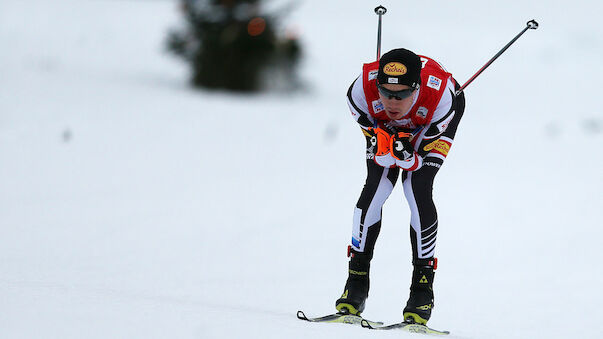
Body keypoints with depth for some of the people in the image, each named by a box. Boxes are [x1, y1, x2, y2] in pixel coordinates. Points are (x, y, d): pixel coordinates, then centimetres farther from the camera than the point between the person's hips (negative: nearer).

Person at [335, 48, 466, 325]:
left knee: (417, 190, -20)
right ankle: (357, 280, -1)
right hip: (382, 124, 2)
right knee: (375, 188, -14)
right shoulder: (361, 91, -37)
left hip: (433, 123, -2)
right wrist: (382, 147, -49)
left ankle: (423, 286, -10)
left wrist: (408, 156, -51)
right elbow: (382, 157, -26)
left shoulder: (439, 95, -41)